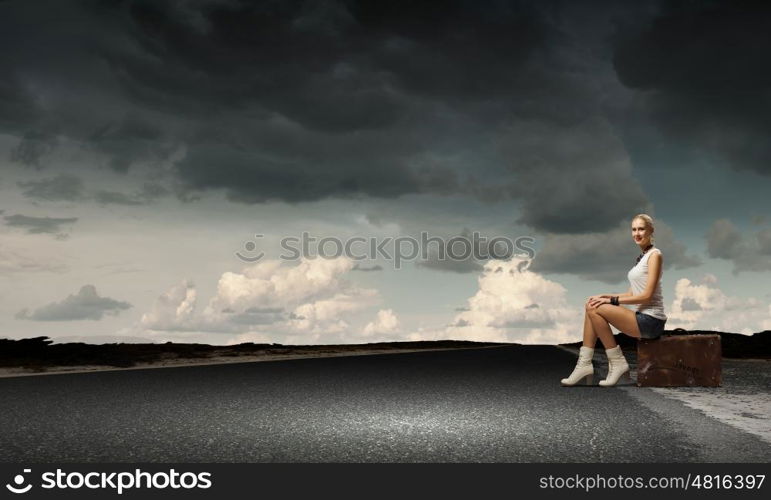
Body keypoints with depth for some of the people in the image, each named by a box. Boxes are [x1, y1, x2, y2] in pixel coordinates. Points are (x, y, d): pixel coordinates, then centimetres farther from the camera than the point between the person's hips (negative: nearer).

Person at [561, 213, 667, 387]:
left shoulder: (654, 255, -8)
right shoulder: (642, 257, 19)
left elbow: (647, 295, -16)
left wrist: (612, 300, -16)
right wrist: (606, 296, 4)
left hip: (651, 320, -9)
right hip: (641, 316, 9)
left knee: (594, 308, -19)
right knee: (591, 306, -3)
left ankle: (617, 362, -9)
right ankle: (584, 363, -7)